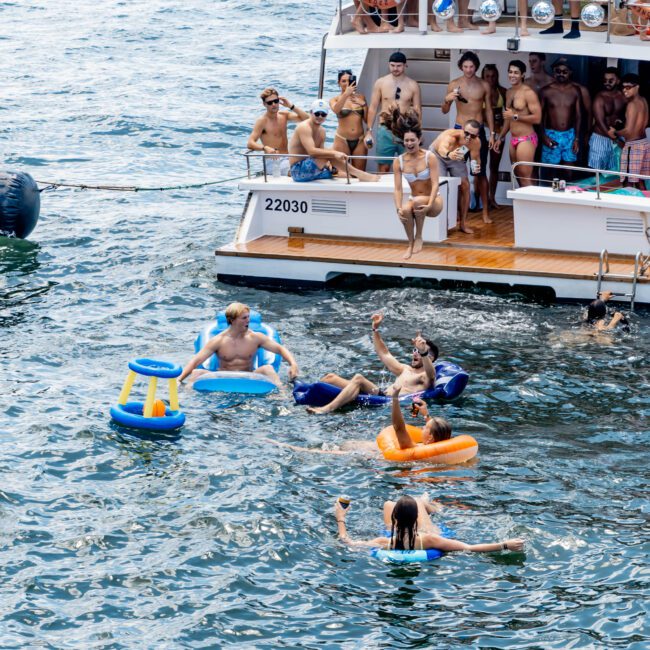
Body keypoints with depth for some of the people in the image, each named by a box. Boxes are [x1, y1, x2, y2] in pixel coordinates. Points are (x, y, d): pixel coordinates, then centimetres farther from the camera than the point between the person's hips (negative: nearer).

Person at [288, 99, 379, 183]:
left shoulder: (321, 131, 12)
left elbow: (320, 152, 11)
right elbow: (311, 151, -30)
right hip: (299, 171, -9)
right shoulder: (304, 127, -16)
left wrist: (326, 163, -12)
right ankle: (357, 173, -26)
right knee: (330, 152, -25)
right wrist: (334, 154, -39)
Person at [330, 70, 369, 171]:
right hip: (342, 140, -2)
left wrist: (364, 105, -7)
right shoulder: (335, 99, 3)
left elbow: (367, 120, 8)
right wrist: (346, 94, -32)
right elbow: (336, 110, -21)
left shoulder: (360, 97, 9)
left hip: (359, 140, 2)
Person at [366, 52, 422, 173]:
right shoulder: (381, 83, 3)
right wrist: (369, 131, 0)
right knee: (383, 168, 2)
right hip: (385, 131, 0)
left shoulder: (413, 85, 3)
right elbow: (373, 107, 5)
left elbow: (418, 110, 6)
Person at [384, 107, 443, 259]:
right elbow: (398, 189, -9)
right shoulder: (399, 161, -5)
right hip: (414, 200, 2)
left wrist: (429, 205, -31)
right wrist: (398, 208, -26)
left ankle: (418, 238, -16)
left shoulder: (429, 158, -12)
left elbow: (435, 184, -17)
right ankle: (411, 243, -13)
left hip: (433, 202, -2)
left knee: (417, 201, -37)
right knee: (405, 210, -34)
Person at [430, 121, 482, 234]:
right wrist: (448, 154, -89)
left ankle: (463, 223, 7)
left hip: (456, 157, 4)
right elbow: (442, 148, -65)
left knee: (464, 185, -4)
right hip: (437, 154, -4)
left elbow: (475, 157, -8)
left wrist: (476, 165, -32)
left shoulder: (476, 142, -28)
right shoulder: (450, 135, -44)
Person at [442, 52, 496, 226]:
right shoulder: (454, 85, 0)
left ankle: (485, 211, 6)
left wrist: (492, 134, 3)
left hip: (478, 131, 0)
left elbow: (488, 110, 8)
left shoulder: (484, 86, 2)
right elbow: (445, 111, 4)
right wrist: (447, 100, -18)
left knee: (481, 173, 1)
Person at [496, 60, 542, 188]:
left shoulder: (528, 93, -13)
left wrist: (515, 116, -18)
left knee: (525, 178, -12)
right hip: (513, 139, 9)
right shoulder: (509, 92, 13)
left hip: (526, 139, -9)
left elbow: (537, 118, -19)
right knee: (518, 177, 10)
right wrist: (501, 138, 24)